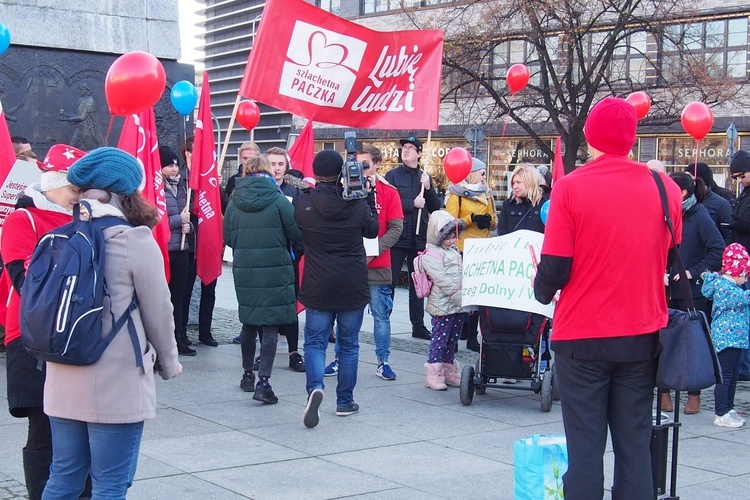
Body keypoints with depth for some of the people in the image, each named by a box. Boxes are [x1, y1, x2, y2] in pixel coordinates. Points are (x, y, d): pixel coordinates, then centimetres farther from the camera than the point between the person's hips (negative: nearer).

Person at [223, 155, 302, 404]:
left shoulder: (234, 201, 1)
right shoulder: (277, 199, -9)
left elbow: (228, 238, 7)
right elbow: (297, 233, -7)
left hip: (244, 270, 4)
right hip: (275, 270, -4)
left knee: (249, 322, 18)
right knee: (271, 325, -1)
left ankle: (248, 374, 28)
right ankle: (263, 382, -9)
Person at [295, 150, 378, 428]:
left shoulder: (303, 204, -10)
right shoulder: (357, 203, -7)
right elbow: (372, 230, 10)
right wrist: (369, 199, 17)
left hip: (318, 288, -1)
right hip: (353, 287, 1)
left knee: (315, 342, 7)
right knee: (348, 344, 13)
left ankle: (315, 388, -19)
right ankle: (345, 402, 20)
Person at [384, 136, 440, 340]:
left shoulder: (425, 177, 11)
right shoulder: (392, 175, -2)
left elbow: (435, 208, 8)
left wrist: (428, 188, -7)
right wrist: (413, 204, -15)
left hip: (419, 238, 4)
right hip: (398, 237, -4)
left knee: (418, 283, 11)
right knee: (390, 281, -1)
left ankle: (418, 325, 19)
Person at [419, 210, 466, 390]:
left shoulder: (453, 251, 17)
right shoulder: (431, 255, -12)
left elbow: (462, 276, 22)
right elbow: (443, 281, -18)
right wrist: (460, 297, -19)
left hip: (459, 306, 8)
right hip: (442, 306, -8)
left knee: (452, 340, 13)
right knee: (439, 339, -4)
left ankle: (449, 372, 21)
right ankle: (434, 375, 2)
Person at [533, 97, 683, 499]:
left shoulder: (571, 187, -11)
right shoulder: (665, 188, -1)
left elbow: (555, 267, -12)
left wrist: (542, 291, 9)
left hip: (583, 336, -3)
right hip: (642, 335, 3)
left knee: (585, 445, 5)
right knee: (634, 443, 10)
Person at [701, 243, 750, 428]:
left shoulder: (731, 286, 17)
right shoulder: (724, 287, -16)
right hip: (726, 338, -11)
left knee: (733, 376, 17)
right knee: (725, 377, -7)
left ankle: (728, 409, 26)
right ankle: (721, 415, -4)